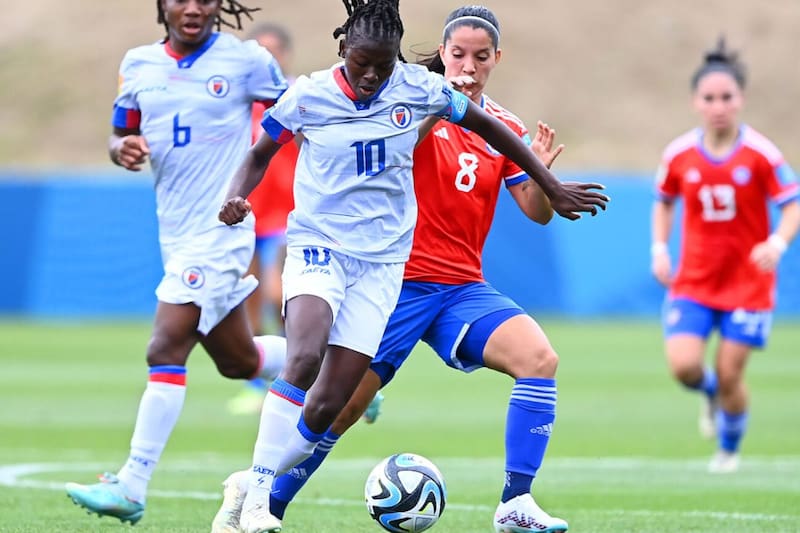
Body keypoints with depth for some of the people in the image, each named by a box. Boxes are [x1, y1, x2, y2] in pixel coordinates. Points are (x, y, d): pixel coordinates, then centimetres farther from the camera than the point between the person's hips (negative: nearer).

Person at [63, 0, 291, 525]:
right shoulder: (139, 64, 7)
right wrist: (122, 148, -8)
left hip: (220, 229, -7)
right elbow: (120, 134, 15)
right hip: (176, 231, 7)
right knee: (238, 361, 16)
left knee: (166, 351, -17)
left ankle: (132, 486, -17)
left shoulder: (245, 60, -5)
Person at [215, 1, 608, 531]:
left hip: (381, 260, 2)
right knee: (305, 358, -30)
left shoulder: (419, 88, -3)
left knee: (327, 406, -6)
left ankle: (254, 484, 13)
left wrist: (554, 188, 13)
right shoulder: (308, 96, -6)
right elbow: (260, 154, 8)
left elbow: (490, 127, 9)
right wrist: (237, 196, -13)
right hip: (317, 245, -2)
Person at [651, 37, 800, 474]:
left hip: (748, 283, -2)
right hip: (692, 281, 2)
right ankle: (711, 392, 22)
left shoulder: (761, 154, -12)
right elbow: (663, 203, 15)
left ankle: (729, 449, 28)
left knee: (729, 376, -2)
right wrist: (659, 249, 1)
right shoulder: (679, 155, -3)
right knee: (683, 366, -16)